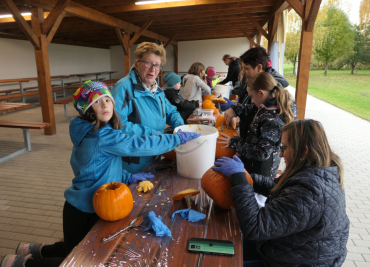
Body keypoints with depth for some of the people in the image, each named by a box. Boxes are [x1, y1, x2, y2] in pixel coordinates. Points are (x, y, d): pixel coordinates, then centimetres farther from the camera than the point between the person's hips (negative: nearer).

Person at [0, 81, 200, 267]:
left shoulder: (90, 132, 2)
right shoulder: (102, 136, -28)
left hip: (84, 206, 9)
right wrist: (179, 138, -22)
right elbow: (139, 145, -29)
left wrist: (127, 178, -1)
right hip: (84, 210, -9)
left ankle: (39, 251, 42)